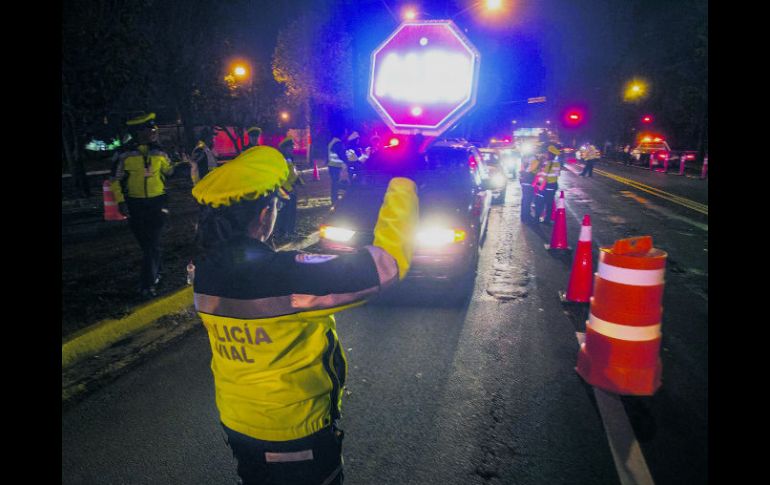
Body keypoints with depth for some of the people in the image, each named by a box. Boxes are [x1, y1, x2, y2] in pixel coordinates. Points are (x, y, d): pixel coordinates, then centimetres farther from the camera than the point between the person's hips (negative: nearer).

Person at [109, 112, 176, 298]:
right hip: (135, 206, 0)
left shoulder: (159, 153, 2)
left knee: (153, 243, -5)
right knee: (145, 243, 11)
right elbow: (115, 180, 0)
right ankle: (157, 271, 34)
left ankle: (148, 284, -2)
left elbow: (170, 171, 19)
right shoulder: (126, 155, -6)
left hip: (157, 203, 1)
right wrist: (120, 201, -7)